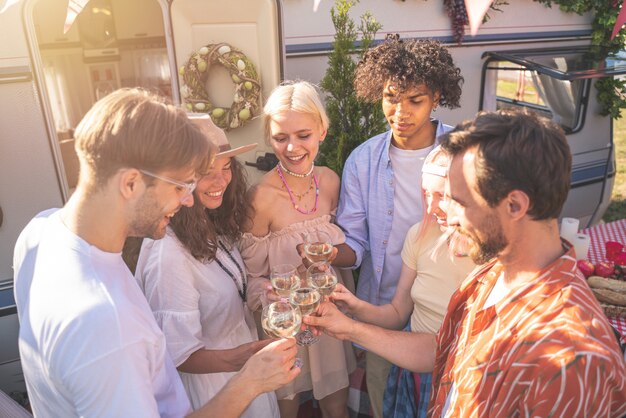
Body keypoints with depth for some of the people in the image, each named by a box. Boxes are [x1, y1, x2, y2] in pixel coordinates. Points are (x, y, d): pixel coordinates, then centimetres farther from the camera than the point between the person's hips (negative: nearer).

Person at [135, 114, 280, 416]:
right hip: (208, 378, -7)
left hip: (241, 351, 8)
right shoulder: (168, 253, -32)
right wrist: (232, 359, -43)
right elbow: (178, 355, -28)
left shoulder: (216, 226, -6)